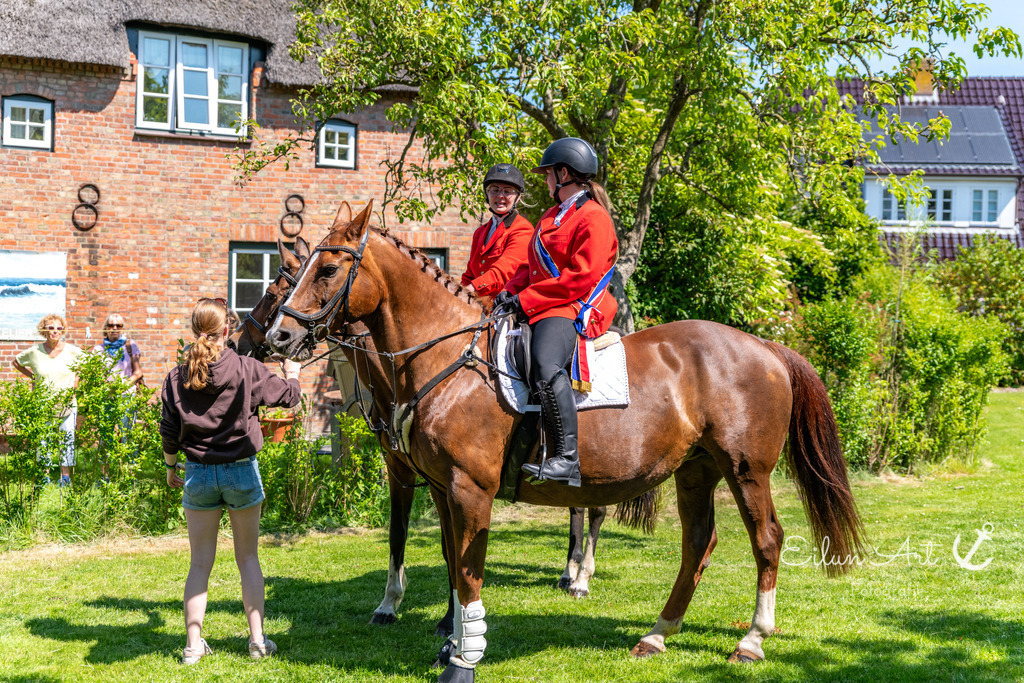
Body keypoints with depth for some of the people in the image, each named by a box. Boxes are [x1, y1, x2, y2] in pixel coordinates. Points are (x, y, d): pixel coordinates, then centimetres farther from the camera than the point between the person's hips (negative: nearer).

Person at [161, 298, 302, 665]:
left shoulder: (177, 377, -3)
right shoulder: (246, 370, -10)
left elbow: (169, 434, 1)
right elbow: (289, 395, 2)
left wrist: (171, 469, 18)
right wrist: (292, 373, 25)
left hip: (198, 473, 1)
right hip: (241, 470, -1)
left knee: (200, 562, 9)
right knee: (248, 558, 10)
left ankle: (193, 643, 9)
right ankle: (257, 639, 12)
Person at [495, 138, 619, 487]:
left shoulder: (594, 219, -8)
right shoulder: (553, 216, 24)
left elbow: (581, 277, -17)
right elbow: (534, 265, 26)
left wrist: (526, 299, -18)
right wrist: (511, 290, 5)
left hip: (575, 311, -11)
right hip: (540, 309, 11)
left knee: (545, 363, -36)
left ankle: (568, 459, -39)